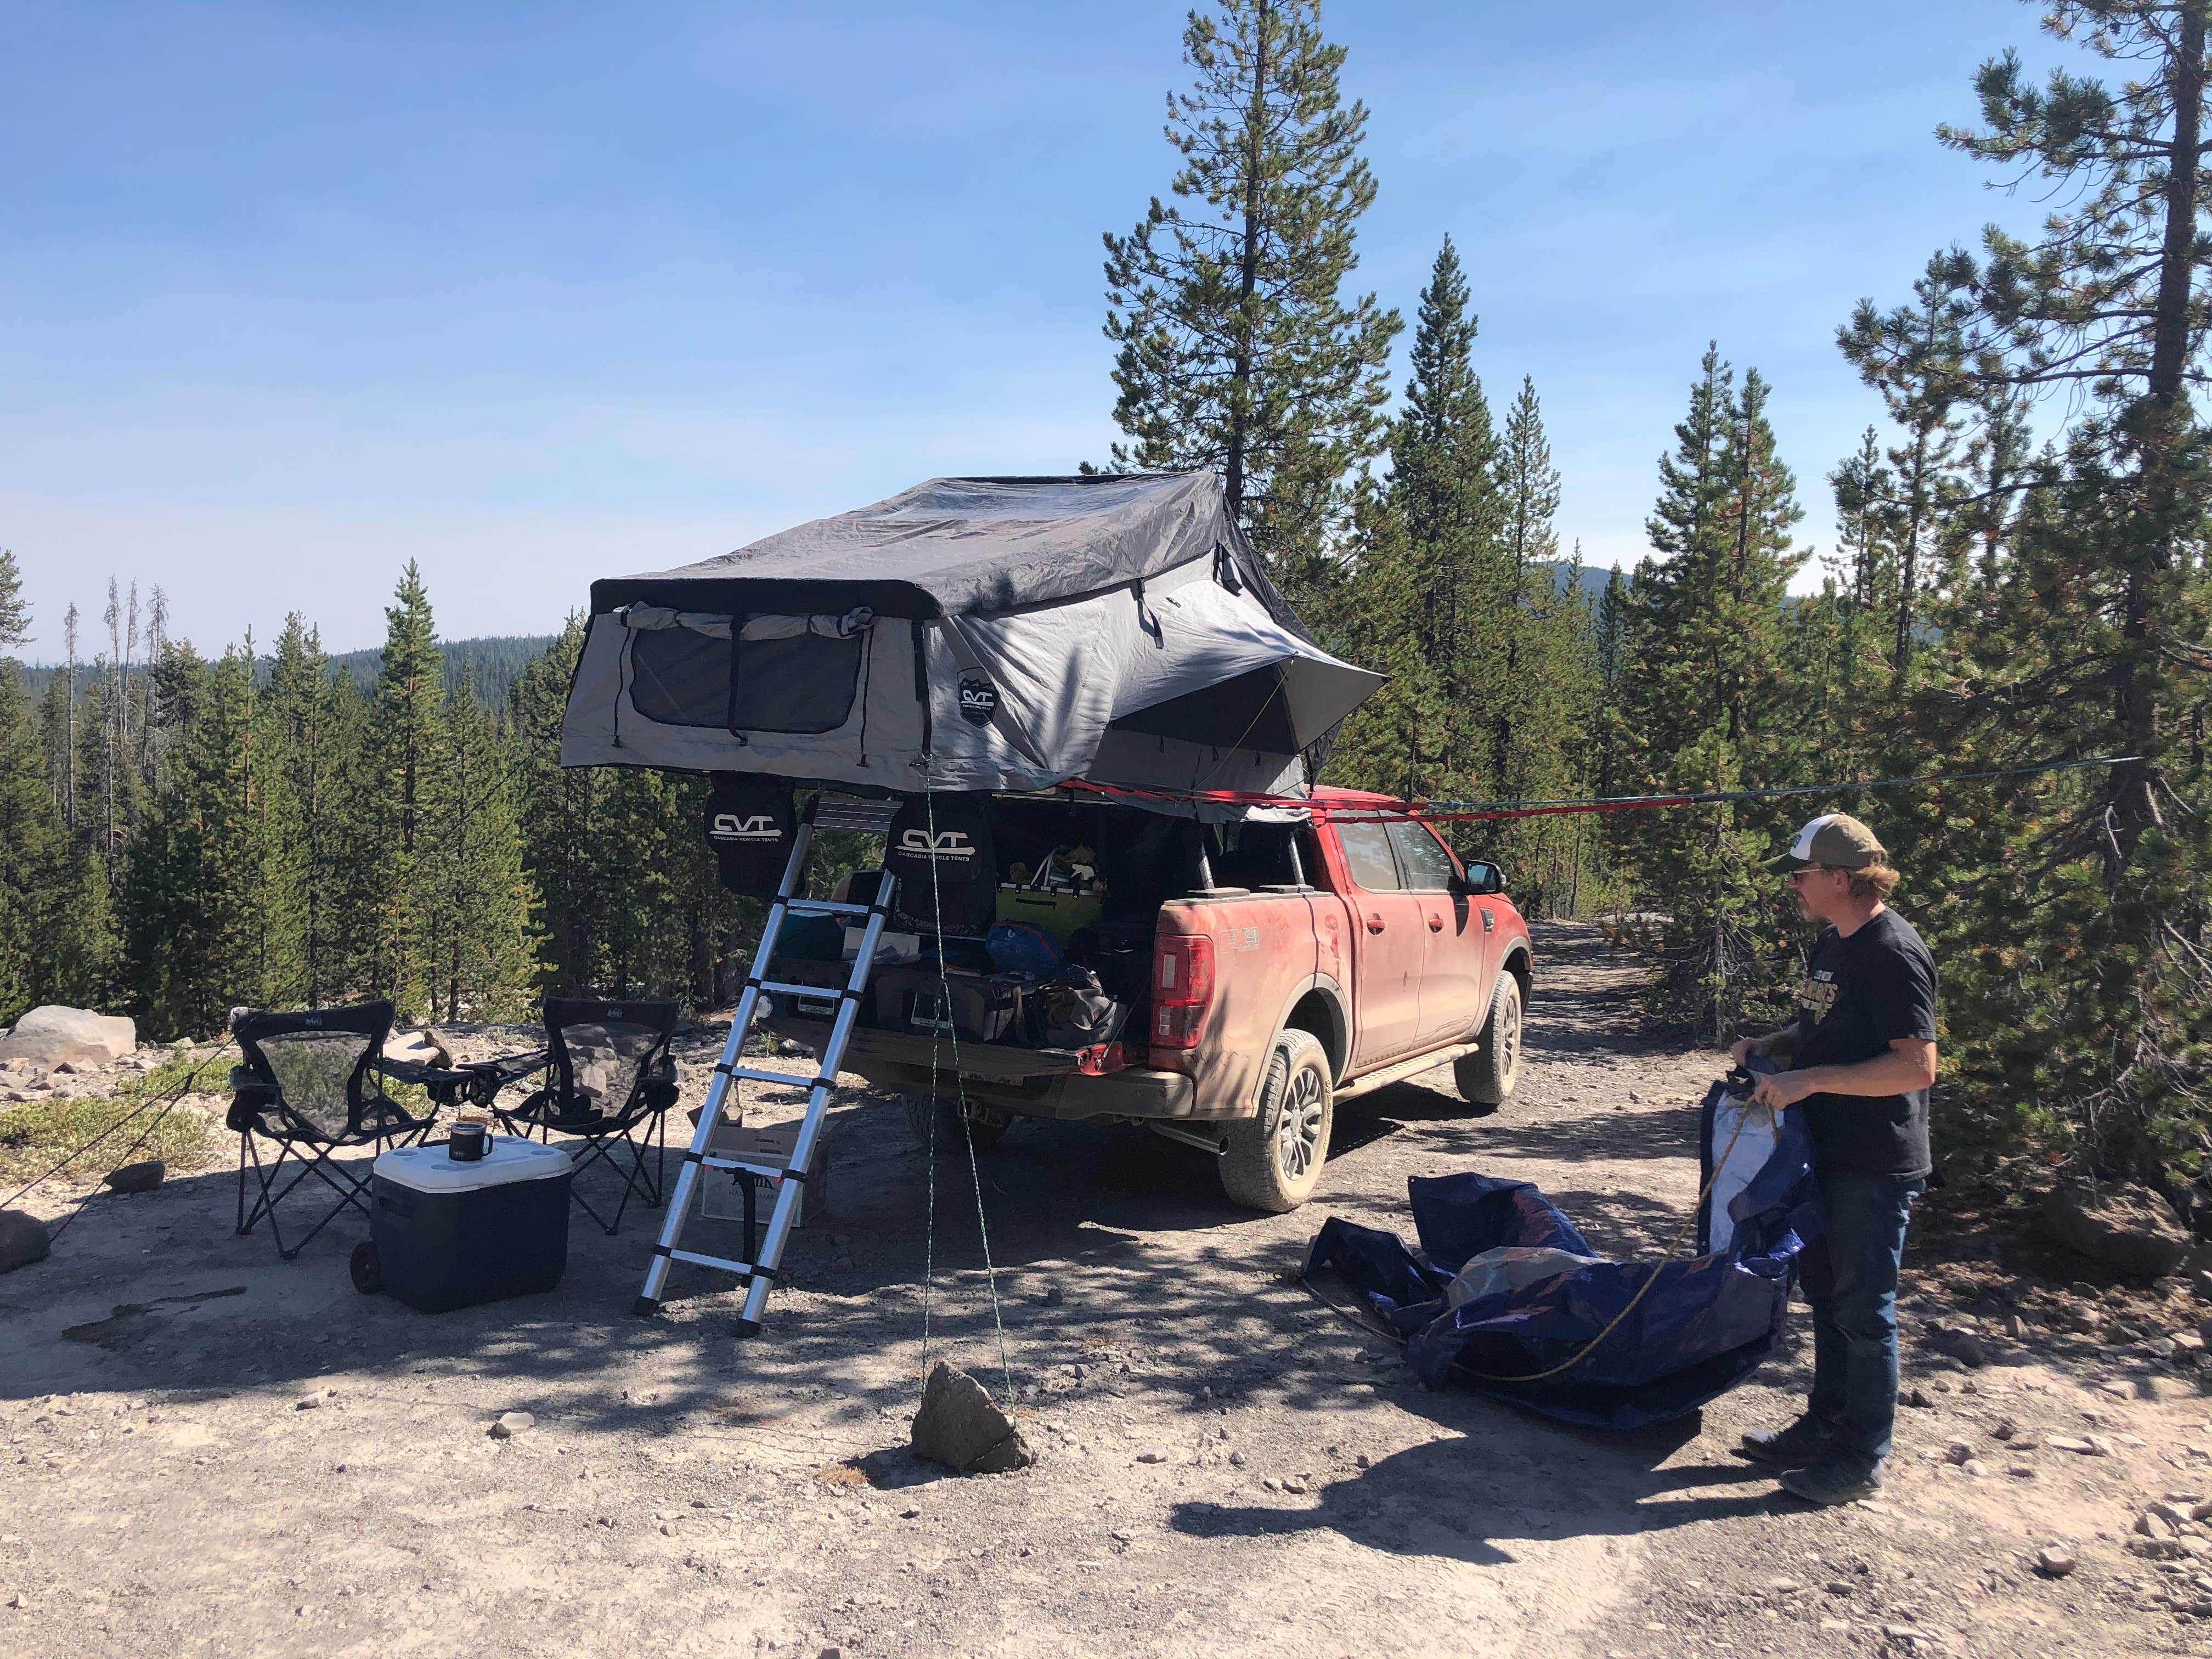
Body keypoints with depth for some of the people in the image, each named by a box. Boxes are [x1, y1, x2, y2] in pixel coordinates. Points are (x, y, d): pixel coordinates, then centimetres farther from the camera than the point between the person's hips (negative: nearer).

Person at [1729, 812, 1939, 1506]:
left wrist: (1809, 1079, -27)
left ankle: (1863, 1459, 14)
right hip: (1827, 1155, 10)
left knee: (1864, 1311, 2)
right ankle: (1826, 1426, 32)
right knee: (1825, 1296, 18)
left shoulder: (1892, 954, -20)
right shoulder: (1832, 944, 10)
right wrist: (1769, 1045, 4)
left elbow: (1917, 1065, -27)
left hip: (1876, 1167, -10)